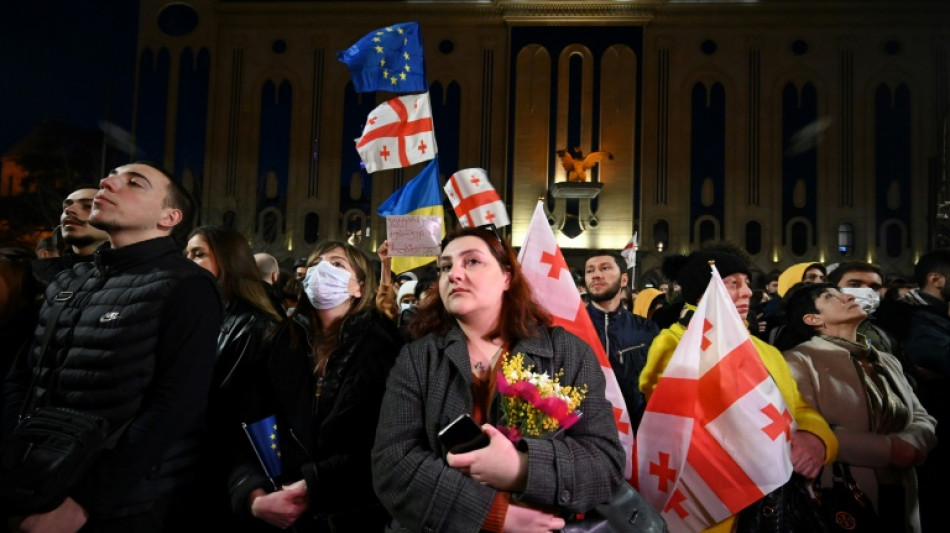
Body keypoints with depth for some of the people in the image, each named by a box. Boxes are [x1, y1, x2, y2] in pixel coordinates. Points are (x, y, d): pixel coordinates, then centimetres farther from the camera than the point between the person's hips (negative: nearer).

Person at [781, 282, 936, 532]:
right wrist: (888, 448, -18)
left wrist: (909, 444, -13)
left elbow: (923, 420, 8)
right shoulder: (799, 360, -11)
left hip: (900, 501, 7)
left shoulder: (888, 361, 14)